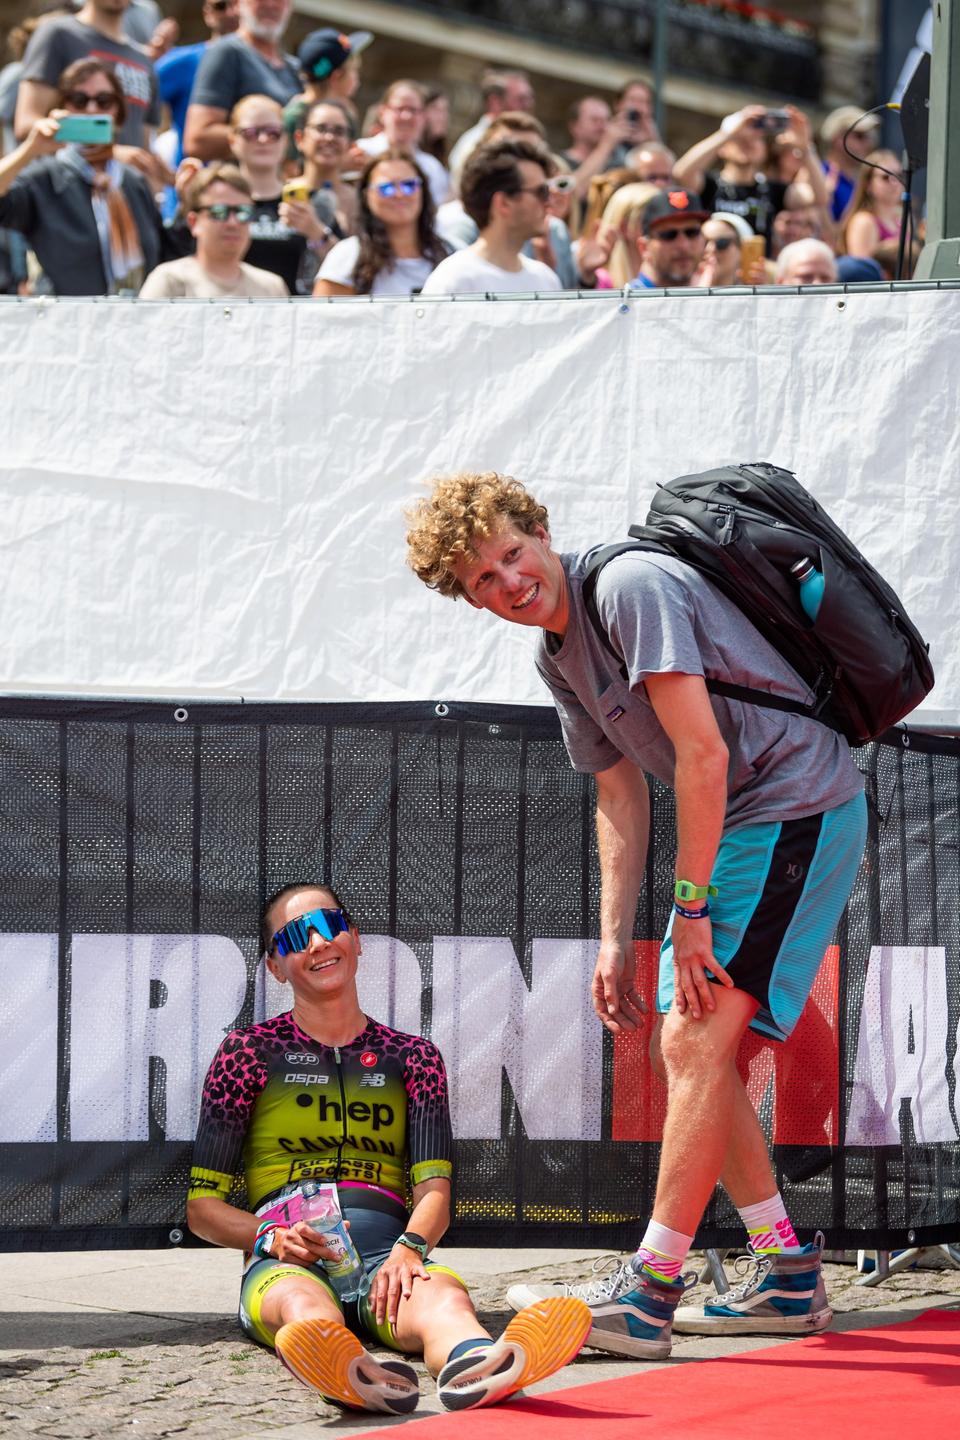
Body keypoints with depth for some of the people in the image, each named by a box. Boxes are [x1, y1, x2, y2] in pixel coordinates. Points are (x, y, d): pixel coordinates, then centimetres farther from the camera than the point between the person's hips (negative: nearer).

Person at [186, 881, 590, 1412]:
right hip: (286, 1262, -2)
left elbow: (434, 1191, 10)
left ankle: (472, 1366, -75)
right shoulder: (250, 1052, 15)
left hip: (387, 1253, 2)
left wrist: (409, 1248, -14)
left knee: (443, 1293, -38)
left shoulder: (412, 1057, 21)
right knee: (305, 1305, -41)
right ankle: (353, 1374, -78)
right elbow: (203, 1207, 13)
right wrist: (272, 1238, -10)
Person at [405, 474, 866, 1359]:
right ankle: (788, 1278, 16)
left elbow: (702, 753, -22)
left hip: (799, 810, -10)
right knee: (683, 1046, 10)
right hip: (734, 825, 10)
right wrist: (617, 943, 8)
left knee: (699, 1039, -16)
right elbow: (621, 797, 16)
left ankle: (647, 1295, -18)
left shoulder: (631, 587, -18)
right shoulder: (557, 657, 12)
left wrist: (691, 908, -19)